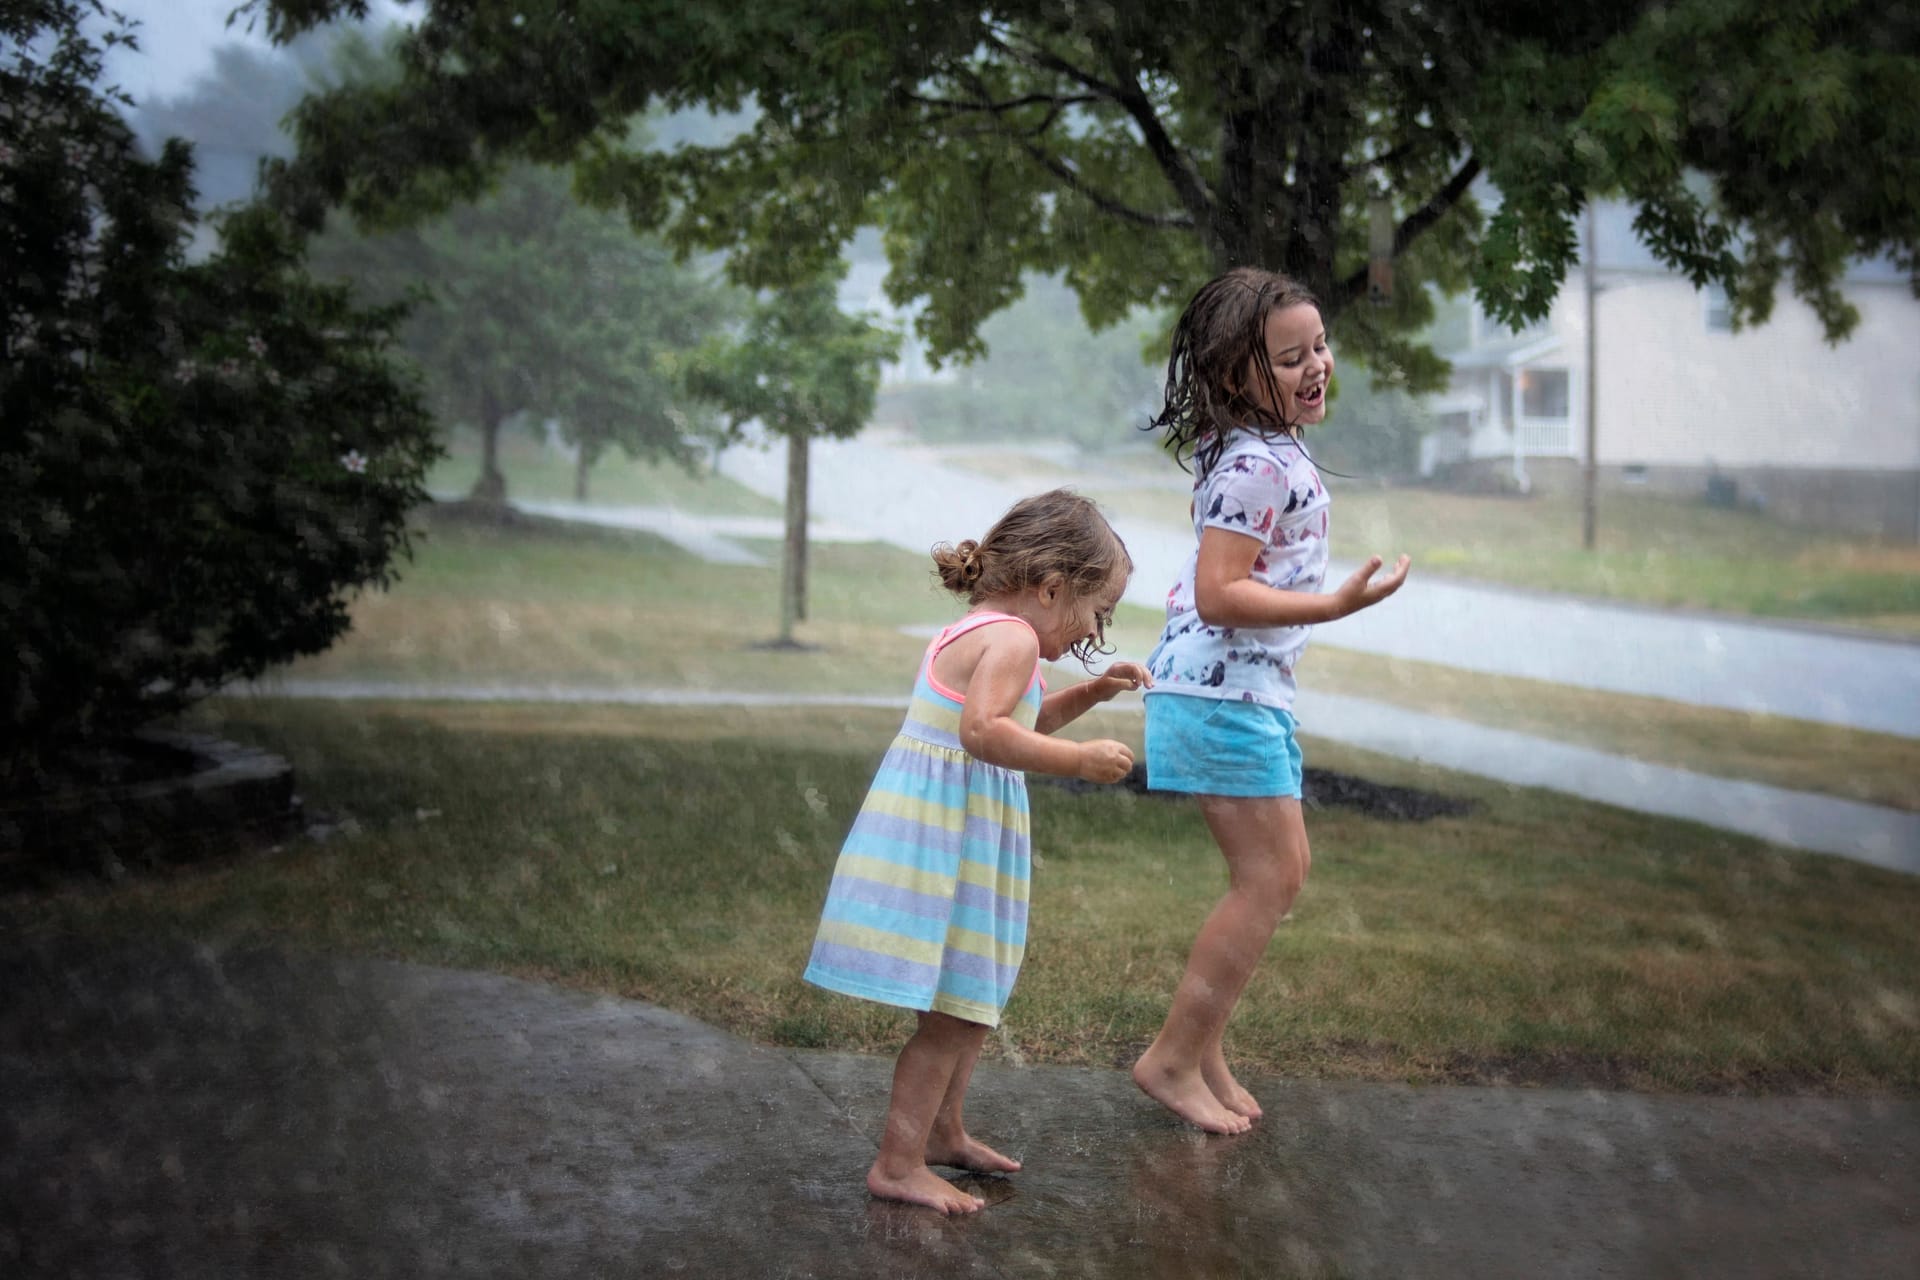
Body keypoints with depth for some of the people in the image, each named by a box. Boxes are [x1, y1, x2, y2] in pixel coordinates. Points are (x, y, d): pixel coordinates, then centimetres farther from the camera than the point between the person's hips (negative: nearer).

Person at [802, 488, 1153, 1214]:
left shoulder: (973, 632, 16)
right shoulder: (1013, 638, -17)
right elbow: (984, 732, -32)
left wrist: (1088, 694, 23)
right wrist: (1080, 760, -28)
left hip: (947, 840, 11)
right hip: (946, 844, -11)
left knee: (972, 1004, 23)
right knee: (956, 1012, -4)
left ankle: (942, 1132, 39)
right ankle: (897, 1166, 3)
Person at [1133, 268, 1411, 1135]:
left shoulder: (1271, 453, 12)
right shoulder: (1257, 465, -20)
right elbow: (1218, 594, -25)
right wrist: (1338, 604, -29)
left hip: (1250, 690, 10)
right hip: (1222, 692, -10)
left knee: (1283, 870, 14)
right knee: (1268, 879, -6)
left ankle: (1202, 1049, 22)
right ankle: (1172, 1060, 4)